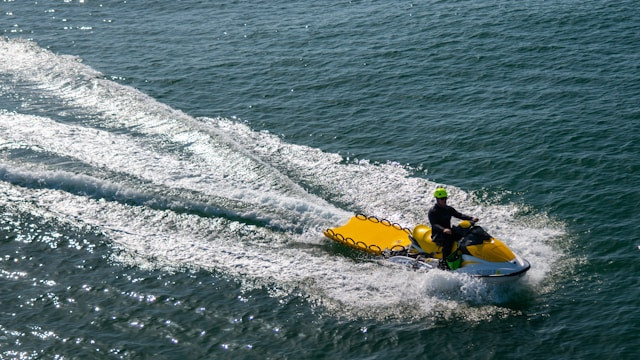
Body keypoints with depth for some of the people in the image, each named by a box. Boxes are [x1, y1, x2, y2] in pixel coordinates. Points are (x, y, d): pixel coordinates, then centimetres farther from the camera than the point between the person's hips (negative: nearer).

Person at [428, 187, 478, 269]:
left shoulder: (449, 209, 13)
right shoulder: (432, 211, -8)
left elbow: (459, 215, 4)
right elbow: (434, 225, -20)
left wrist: (471, 218, -14)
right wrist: (443, 230, -41)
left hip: (449, 232, 7)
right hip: (437, 235, -6)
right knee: (448, 239, -38)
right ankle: (444, 262, -36)